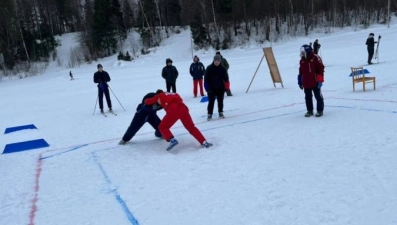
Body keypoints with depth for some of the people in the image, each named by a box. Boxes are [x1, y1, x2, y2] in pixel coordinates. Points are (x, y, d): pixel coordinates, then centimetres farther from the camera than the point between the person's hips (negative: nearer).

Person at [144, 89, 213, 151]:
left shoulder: (159, 96, 26)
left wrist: (146, 101, 53)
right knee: (191, 127, 16)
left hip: (173, 110, -4)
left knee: (162, 127, 13)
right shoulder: (174, 94, 39)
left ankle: (172, 140, -10)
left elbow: (148, 102, 28)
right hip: (183, 108, 5)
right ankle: (204, 142, 8)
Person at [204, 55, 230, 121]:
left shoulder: (222, 69, 0)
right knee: (211, 102, -3)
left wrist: (226, 87, -2)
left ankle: (220, 113, 25)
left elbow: (226, 78, 3)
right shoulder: (209, 68, -5)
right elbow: (206, 79, -5)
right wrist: (207, 88, -9)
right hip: (211, 89, -2)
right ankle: (209, 114, 4)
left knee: (220, 101, 11)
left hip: (220, 88, 2)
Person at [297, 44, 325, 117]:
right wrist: (300, 81, 15)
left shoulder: (315, 58, -10)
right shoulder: (302, 60, 8)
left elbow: (321, 68, -12)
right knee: (308, 97, 12)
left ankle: (320, 110, 14)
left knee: (318, 96, 5)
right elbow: (301, 72, 16)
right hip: (306, 83, 6)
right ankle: (310, 111, 23)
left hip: (315, 82, -6)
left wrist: (320, 80, -15)